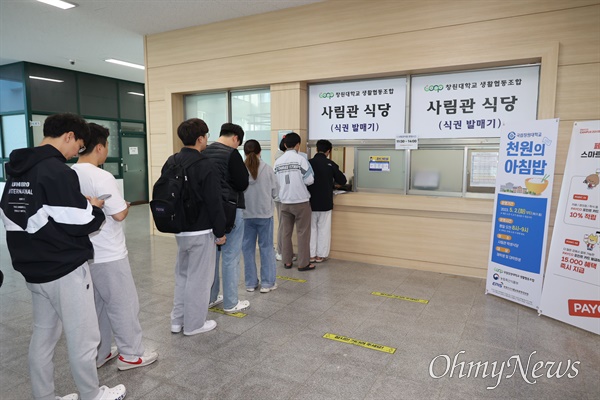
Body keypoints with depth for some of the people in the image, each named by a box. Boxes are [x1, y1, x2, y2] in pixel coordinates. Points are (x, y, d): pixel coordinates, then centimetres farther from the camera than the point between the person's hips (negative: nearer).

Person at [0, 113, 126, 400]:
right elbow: (78, 223, -22)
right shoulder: (57, 171, -20)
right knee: (84, 339, 7)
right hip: (65, 270, -9)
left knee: (43, 336, 19)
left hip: (33, 269, 9)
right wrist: (96, 208, -1)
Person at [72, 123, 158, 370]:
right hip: (109, 255, -8)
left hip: (84, 253, 8)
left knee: (97, 305, 18)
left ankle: (98, 354, 30)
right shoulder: (102, 177, -21)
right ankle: (131, 355, 17)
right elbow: (119, 214, -21)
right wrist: (126, 205, -1)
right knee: (124, 304, 6)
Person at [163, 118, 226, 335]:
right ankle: (194, 324, 16)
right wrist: (220, 232, -8)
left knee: (182, 274, 21)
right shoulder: (205, 166, -17)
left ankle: (178, 320, 28)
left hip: (179, 229, 8)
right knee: (199, 278, 5)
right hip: (201, 231, -7)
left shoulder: (171, 163, 6)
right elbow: (214, 203, -17)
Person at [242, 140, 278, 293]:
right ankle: (267, 283, 14)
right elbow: (274, 193, -2)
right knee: (266, 247, 9)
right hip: (264, 214, -1)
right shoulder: (267, 169, -8)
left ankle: (251, 283, 20)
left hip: (245, 214, 1)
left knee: (248, 248, 12)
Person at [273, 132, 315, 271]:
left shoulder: (278, 161, 2)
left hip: (285, 201, 4)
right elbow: (309, 180, -12)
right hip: (301, 201, -4)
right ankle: (303, 263, 7)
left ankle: (287, 261, 20)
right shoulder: (300, 159, -11)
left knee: (286, 232, 13)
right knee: (303, 233, 4)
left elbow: (275, 181, 6)